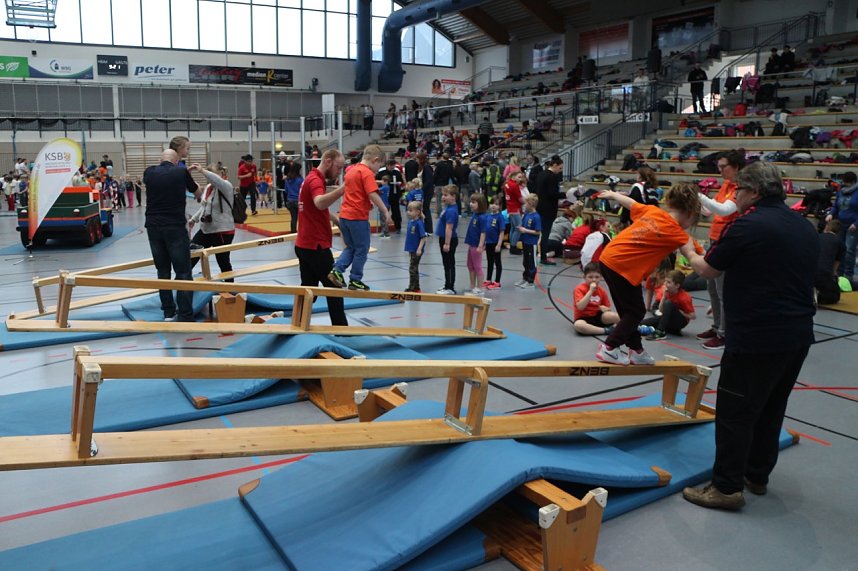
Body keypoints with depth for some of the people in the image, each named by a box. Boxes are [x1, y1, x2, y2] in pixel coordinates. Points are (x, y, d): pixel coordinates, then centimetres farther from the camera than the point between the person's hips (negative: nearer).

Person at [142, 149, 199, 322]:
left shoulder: (149, 172, 9)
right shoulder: (181, 172, 2)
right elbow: (194, 190, 22)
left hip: (153, 226, 4)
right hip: (175, 227, -4)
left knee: (163, 271, 14)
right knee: (183, 272, -3)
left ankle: (168, 312, 18)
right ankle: (185, 317, -7)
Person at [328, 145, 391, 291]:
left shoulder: (351, 170, 14)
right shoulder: (367, 173, -12)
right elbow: (373, 195, -21)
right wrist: (386, 212, -16)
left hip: (344, 215, 8)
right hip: (358, 217, -8)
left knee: (351, 247, 19)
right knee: (362, 250, 6)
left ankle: (337, 270, 3)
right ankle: (355, 281, 12)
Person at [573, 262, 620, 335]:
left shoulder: (602, 291, 5)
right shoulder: (580, 289, -10)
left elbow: (608, 308, 14)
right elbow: (580, 307, -25)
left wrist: (603, 308, -12)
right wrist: (591, 291, -25)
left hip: (598, 317, 3)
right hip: (584, 318, -3)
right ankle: (605, 330, -31)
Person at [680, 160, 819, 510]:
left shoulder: (748, 226, -13)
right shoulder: (804, 226, 12)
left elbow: (707, 270, -3)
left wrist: (688, 252, 18)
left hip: (757, 337, -8)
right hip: (799, 334, 9)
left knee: (735, 412, 0)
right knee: (771, 409, 18)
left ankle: (727, 487, 6)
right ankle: (757, 475, 30)